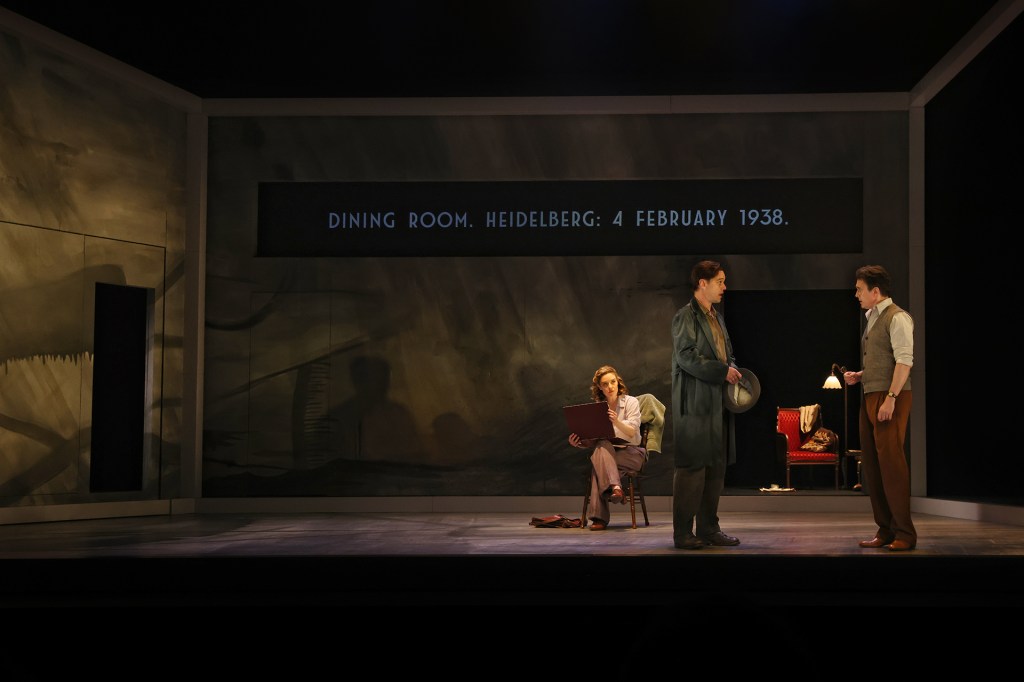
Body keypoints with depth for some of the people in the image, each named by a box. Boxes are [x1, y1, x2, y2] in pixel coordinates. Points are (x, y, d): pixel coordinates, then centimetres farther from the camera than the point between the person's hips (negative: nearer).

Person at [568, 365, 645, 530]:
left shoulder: (631, 402, 0)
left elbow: (632, 432, -13)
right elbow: (594, 441, 10)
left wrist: (617, 422, -33)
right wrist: (579, 443, -12)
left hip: (631, 452, -3)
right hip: (607, 451, 3)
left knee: (599, 459, -34)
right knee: (603, 446, -35)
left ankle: (599, 516, -37)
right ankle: (615, 487, -49)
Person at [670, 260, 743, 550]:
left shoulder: (717, 317, 19)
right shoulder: (685, 316, -7)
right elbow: (686, 356, -16)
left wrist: (733, 371, 5)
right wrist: (722, 371, -15)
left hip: (718, 401, 9)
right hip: (695, 403, -9)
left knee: (716, 466, 9)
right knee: (692, 466, -7)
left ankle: (708, 528, 15)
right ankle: (683, 533, -2)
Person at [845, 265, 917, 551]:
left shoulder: (897, 318, -9)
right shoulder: (871, 319, 18)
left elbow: (904, 360, -18)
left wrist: (891, 398, -24)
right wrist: (859, 375, 12)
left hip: (890, 398, -9)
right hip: (870, 397, 9)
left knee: (890, 461, -9)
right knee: (870, 463, 8)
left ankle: (904, 534, -2)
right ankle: (885, 530, 16)